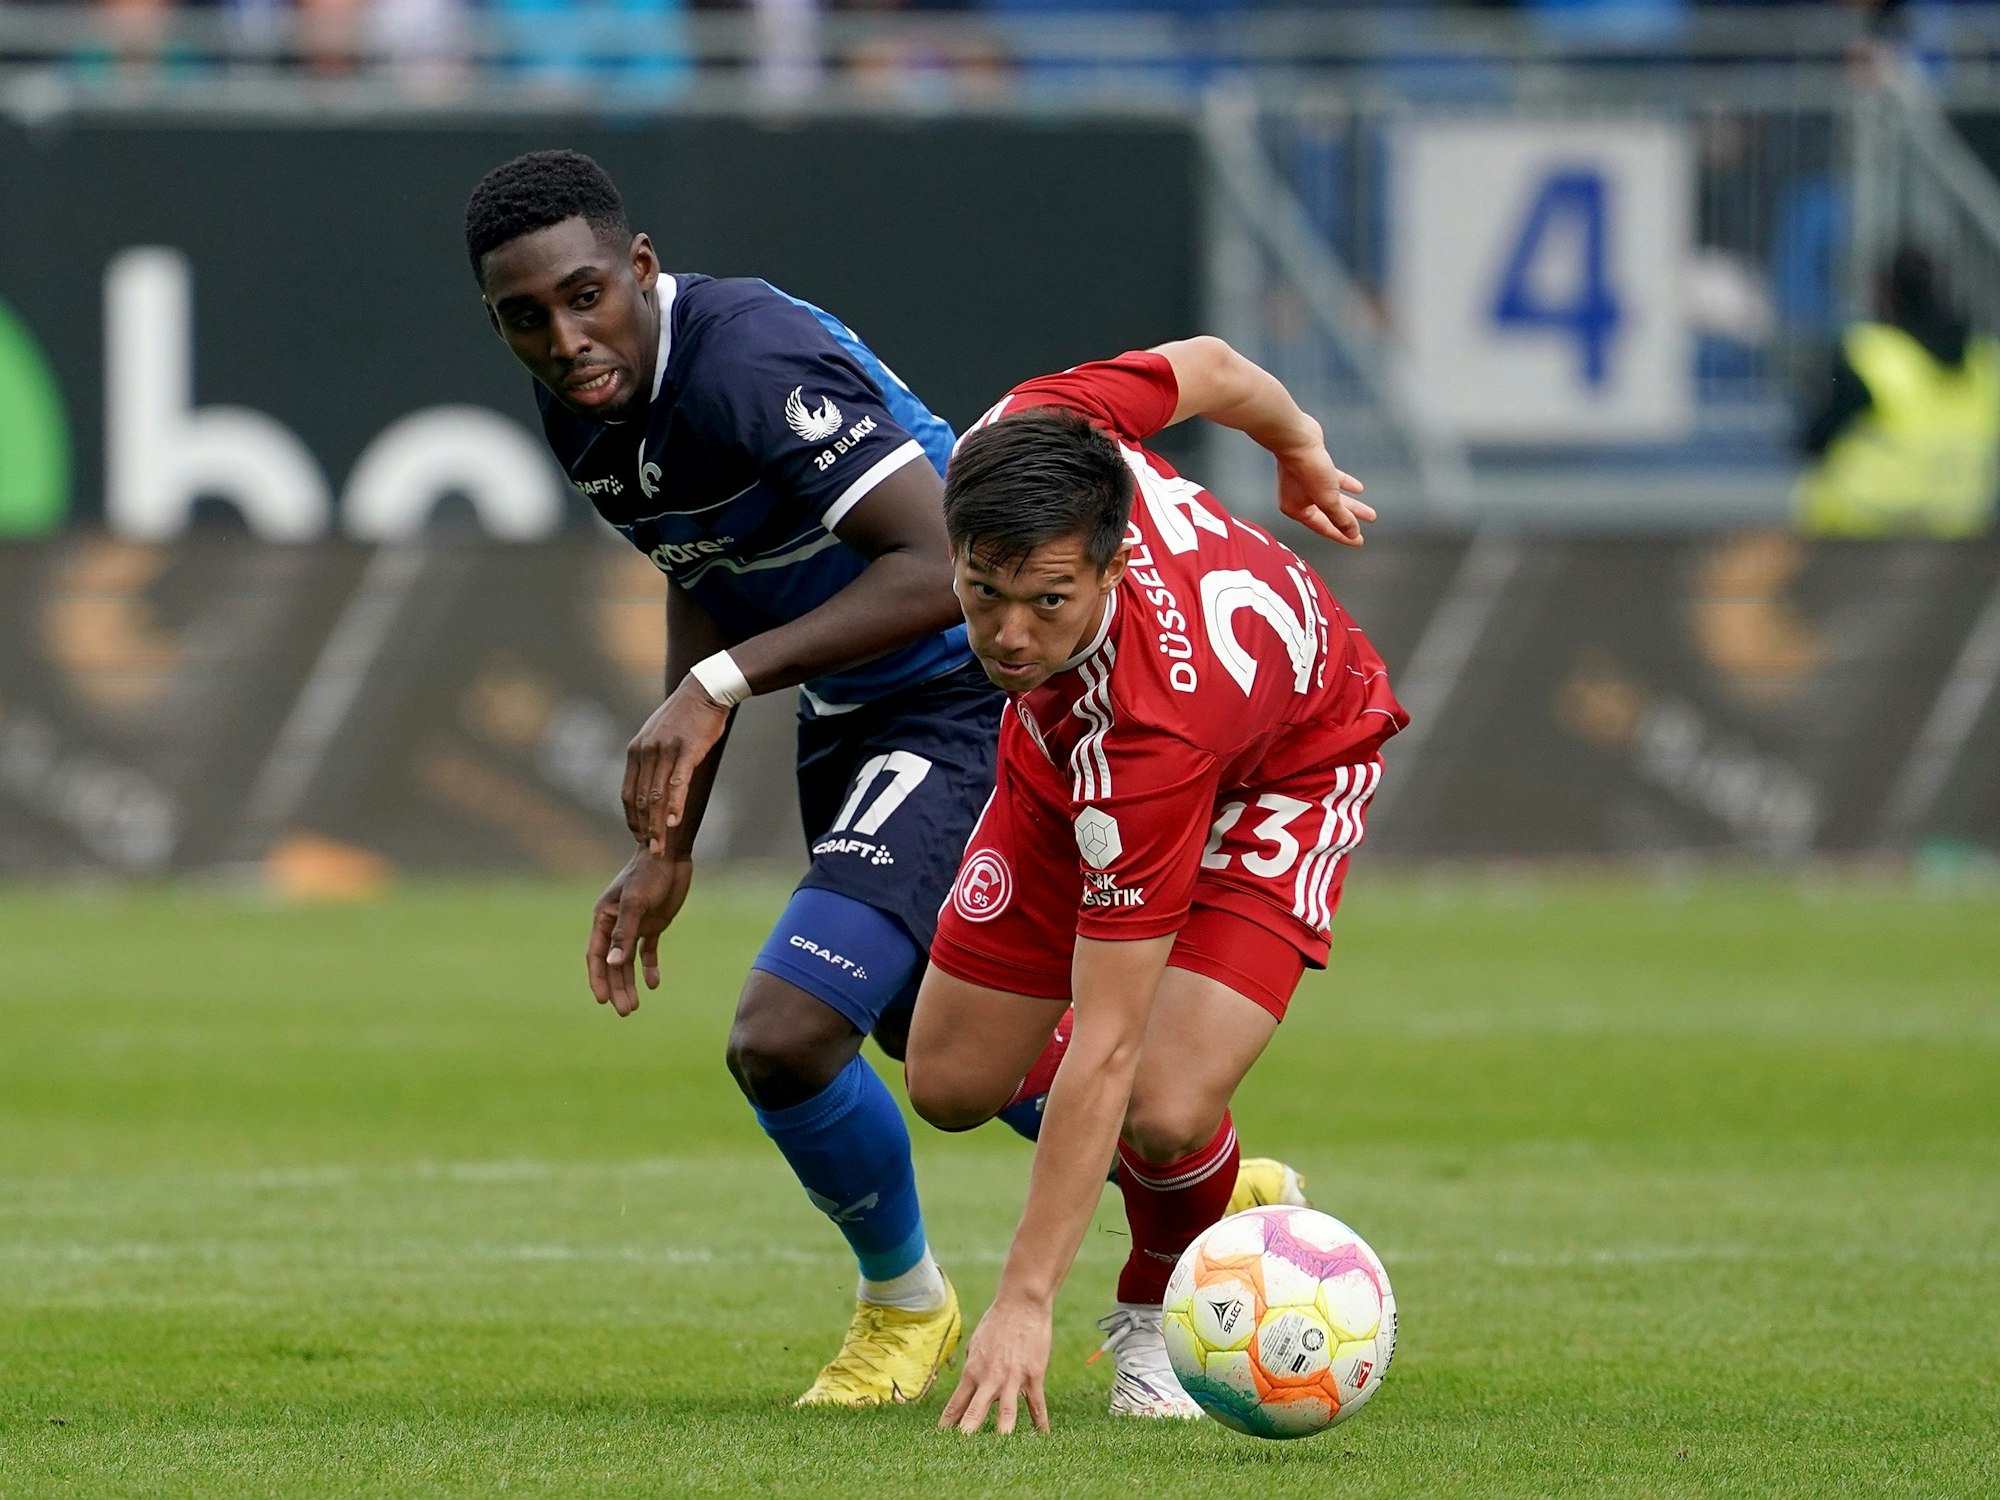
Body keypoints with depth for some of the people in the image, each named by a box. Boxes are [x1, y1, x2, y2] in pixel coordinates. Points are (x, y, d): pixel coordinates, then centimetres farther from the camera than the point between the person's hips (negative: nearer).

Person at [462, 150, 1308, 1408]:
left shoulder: (748, 361, -31)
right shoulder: (589, 408, -2)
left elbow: (934, 572, -33)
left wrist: (719, 686, -35)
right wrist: (669, 845, 12)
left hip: (971, 703, -10)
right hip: (856, 726, 10)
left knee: (785, 1039, -20)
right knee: (934, 1039, 27)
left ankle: (905, 1303, 10)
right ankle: (1233, 1200, 50)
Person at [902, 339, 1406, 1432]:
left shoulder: (1149, 730, -46)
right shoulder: (1020, 435, -35)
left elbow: (1104, 1051, -41)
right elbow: (1205, 365, -11)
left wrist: (1024, 1304, -42)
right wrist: (1301, 449, 14)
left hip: (1293, 761, -6)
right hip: (1067, 741, 6)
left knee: (1162, 1113, -24)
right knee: (952, 1082, 0)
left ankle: (1162, 1317, 10)